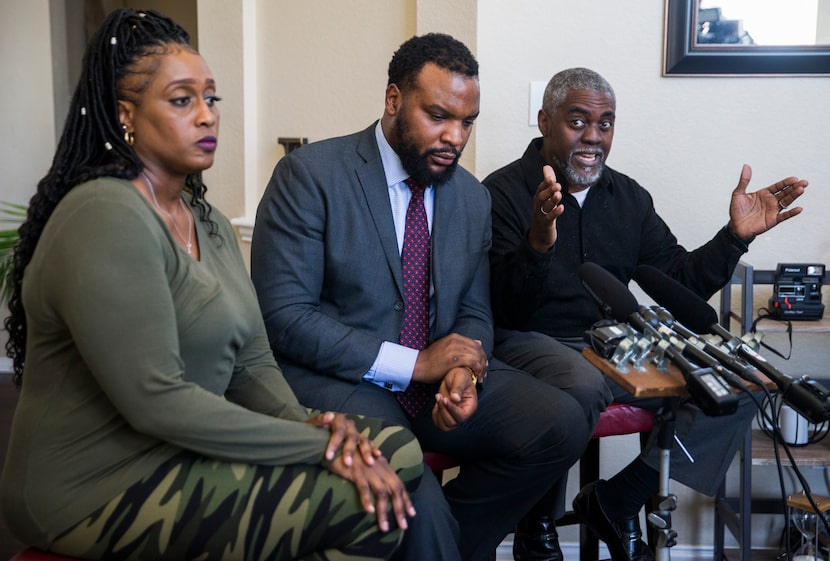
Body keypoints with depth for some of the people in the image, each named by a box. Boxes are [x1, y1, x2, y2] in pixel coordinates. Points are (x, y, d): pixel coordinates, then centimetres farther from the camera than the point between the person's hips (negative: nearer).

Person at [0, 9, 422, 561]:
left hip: (187, 455, 9)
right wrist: (318, 445, -21)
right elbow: (156, 400, -24)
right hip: (102, 489, -9)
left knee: (397, 452, -3)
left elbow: (252, 364, 8)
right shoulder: (106, 216, -18)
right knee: (369, 507, -18)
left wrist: (306, 424, -13)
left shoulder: (211, 225, 12)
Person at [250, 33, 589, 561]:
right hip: (337, 379, -6)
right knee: (413, 502, -32)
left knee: (562, 423, -15)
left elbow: (474, 313, 13)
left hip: (436, 375, 6)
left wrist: (465, 374, -11)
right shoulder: (310, 175, -9)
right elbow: (283, 316, -15)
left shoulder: (473, 197, 9)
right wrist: (413, 363, -19)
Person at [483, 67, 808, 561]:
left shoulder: (629, 197, 11)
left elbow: (680, 283, 10)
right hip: (530, 342, -6)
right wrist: (538, 245, -36)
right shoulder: (504, 192, -7)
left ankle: (613, 503, 2)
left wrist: (736, 237, -5)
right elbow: (504, 311, -17)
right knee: (583, 386, -39)